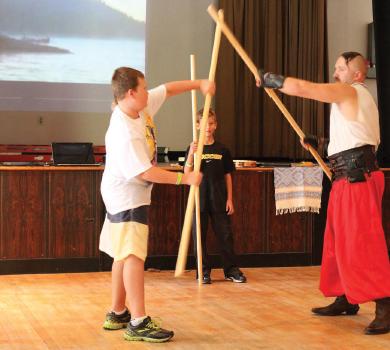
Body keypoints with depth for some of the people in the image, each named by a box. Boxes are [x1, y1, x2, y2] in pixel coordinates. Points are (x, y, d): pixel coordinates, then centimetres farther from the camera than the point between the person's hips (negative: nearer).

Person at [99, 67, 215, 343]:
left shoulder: (142, 106, -2)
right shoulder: (124, 133, -28)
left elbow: (168, 89, 12)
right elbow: (145, 172, -27)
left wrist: (199, 84, 0)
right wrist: (185, 178, -21)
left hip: (132, 194, 10)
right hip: (126, 196, -10)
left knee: (124, 254, 15)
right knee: (133, 255, -13)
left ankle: (117, 314, 24)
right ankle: (138, 323, -13)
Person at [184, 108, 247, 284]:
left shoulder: (222, 149, 5)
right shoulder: (194, 148, -1)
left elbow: (227, 175, 8)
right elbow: (187, 173, -10)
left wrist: (229, 199, 4)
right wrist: (191, 154, -26)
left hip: (219, 199, 1)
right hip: (199, 198, -1)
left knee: (225, 234, 5)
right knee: (199, 235, 3)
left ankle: (231, 269, 15)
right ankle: (204, 271, 13)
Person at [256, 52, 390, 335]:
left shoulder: (350, 92, -8)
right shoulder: (357, 98, 22)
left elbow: (301, 88, -14)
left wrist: (270, 79, -1)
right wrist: (320, 142, 26)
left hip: (357, 176, -10)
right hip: (348, 176, 10)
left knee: (361, 242, -15)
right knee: (340, 241, 14)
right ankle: (346, 300, 21)